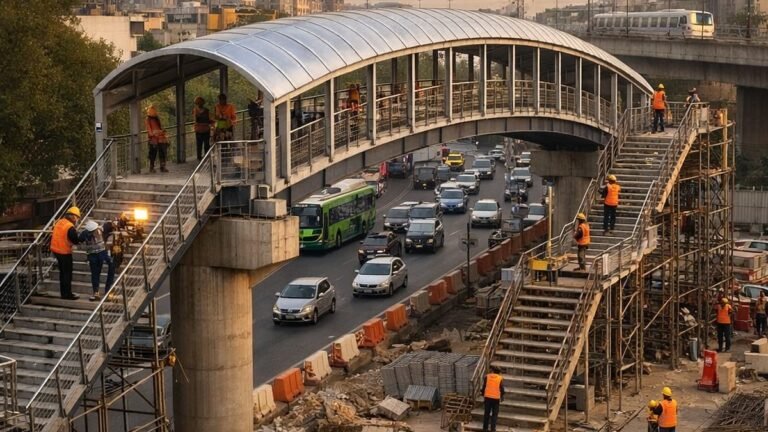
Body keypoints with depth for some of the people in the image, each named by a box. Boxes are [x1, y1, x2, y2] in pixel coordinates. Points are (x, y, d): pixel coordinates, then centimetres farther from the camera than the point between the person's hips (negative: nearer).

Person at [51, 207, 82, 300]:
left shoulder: (59, 222, 4)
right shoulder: (70, 227, -22)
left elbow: (53, 236, 14)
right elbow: (76, 240, -19)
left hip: (56, 250, 8)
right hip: (65, 252, -8)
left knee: (62, 272, 18)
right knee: (67, 274, 2)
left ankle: (64, 293, 25)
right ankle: (67, 294, 6)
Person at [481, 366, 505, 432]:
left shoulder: (487, 377, 2)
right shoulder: (500, 378, -3)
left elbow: (483, 387, 4)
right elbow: (502, 389, -4)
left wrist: (483, 395, 15)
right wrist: (502, 397, 10)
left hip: (487, 397, 2)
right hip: (496, 398, -2)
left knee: (486, 413, 12)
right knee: (494, 414, 5)